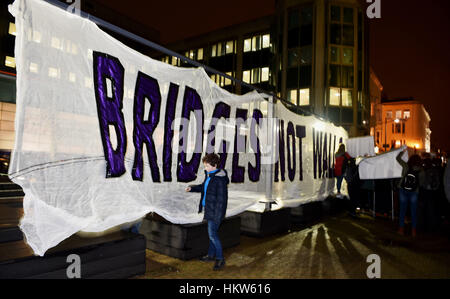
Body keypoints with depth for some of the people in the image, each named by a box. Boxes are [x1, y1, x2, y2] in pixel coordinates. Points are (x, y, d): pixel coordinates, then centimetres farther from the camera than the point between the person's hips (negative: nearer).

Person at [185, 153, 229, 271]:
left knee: (213, 234, -5)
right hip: (209, 208, 9)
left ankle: (220, 259, 10)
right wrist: (191, 188, 5)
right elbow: (203, 187, 21)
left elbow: (221, 199, -22)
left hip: (215, 211, -9)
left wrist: (217, 215, -21)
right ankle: (211, 255, 34)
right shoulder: (209, 174, 5)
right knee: (211, 233, 19)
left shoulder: (220, 179, -23)